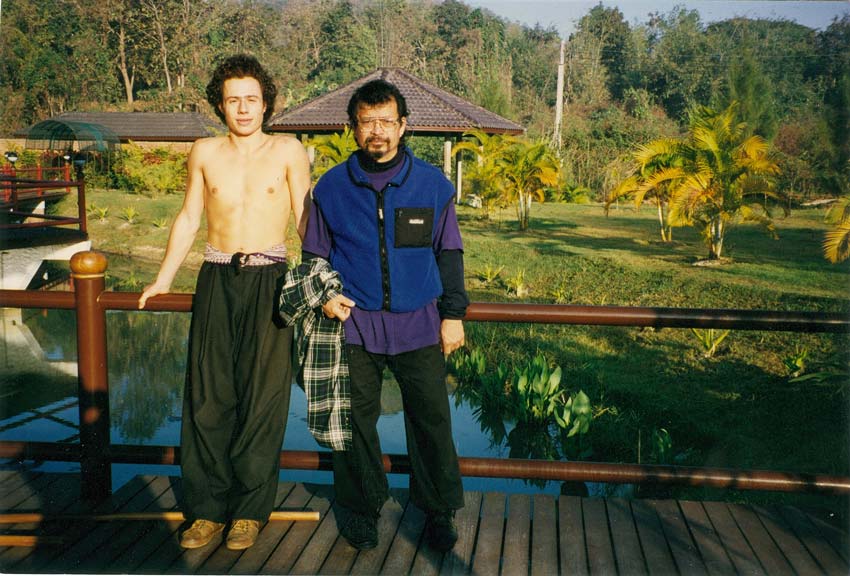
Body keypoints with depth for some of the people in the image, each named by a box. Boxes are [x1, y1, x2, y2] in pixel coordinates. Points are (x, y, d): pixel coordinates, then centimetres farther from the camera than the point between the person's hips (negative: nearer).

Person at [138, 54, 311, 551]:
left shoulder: (288, 151, 2)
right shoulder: (205, 153, 10)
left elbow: (305, 219, 3)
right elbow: (189, 218, 16)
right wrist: (163, 279, 15)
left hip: (268, 280, -2)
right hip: (216, 279, 3)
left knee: (262, 395, 0)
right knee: (209, 394, 3)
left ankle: (250, 509, 13)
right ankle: (208, 508, 15)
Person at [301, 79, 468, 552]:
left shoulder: (432, 184, 3)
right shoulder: (332, 186, 4)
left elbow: (449, 253, 10)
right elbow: (313, 252, 14)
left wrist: (453, 314, 6)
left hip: (418, 323, 0)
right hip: (353, 323, 1)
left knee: (432, 417, 3)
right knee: (356, 419, 8)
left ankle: (439, 510, 22)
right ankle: (362, 508, 26)